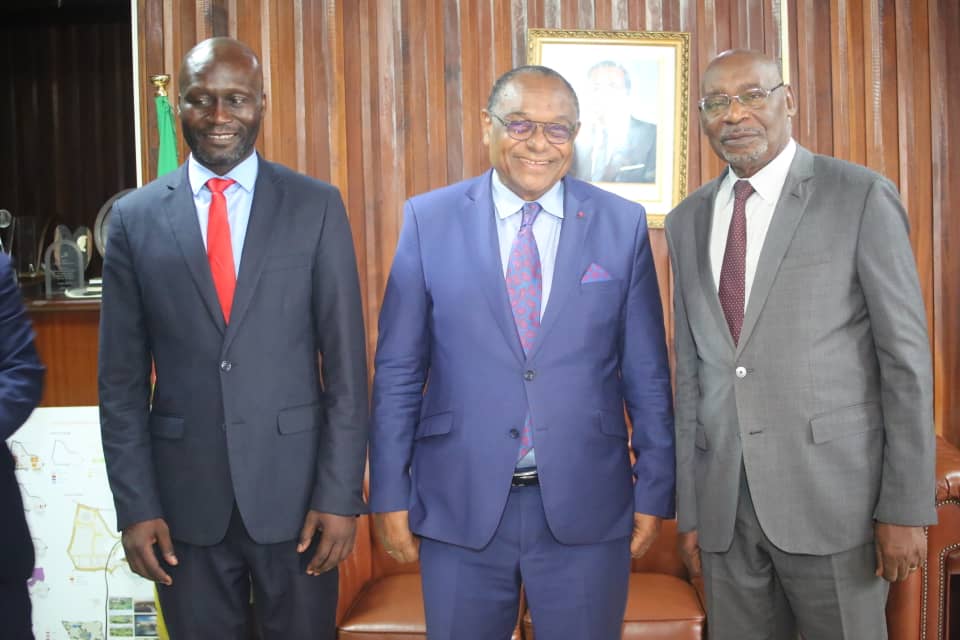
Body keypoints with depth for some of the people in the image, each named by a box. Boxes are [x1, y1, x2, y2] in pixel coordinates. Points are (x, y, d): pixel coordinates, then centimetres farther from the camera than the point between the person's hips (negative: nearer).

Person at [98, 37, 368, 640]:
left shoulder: (317, 205, -2)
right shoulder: (136, 218, 1)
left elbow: (345, 361, -3)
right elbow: (122, 378, 3)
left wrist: (341, 494, -7)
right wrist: (135, 505, -2)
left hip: (293, 484, -1)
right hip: (184, 493, 1)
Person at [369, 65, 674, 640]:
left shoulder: (623, 225, 0)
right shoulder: (429, 220, -1)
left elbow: (647, 373, 3)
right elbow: (398, 370, 1)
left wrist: (654, 492, 2)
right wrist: (390, 493, 0)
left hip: (587, 508, 1)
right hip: (460, 507, 0)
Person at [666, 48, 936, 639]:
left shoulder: (862, 198, -4)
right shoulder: (687, 221, 9)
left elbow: (906, 358, -6)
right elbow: (690, 369, 10)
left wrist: (907, 508, -9)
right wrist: (689, 508, 9)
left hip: (832, 495, -4)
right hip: (724, 507, 4)